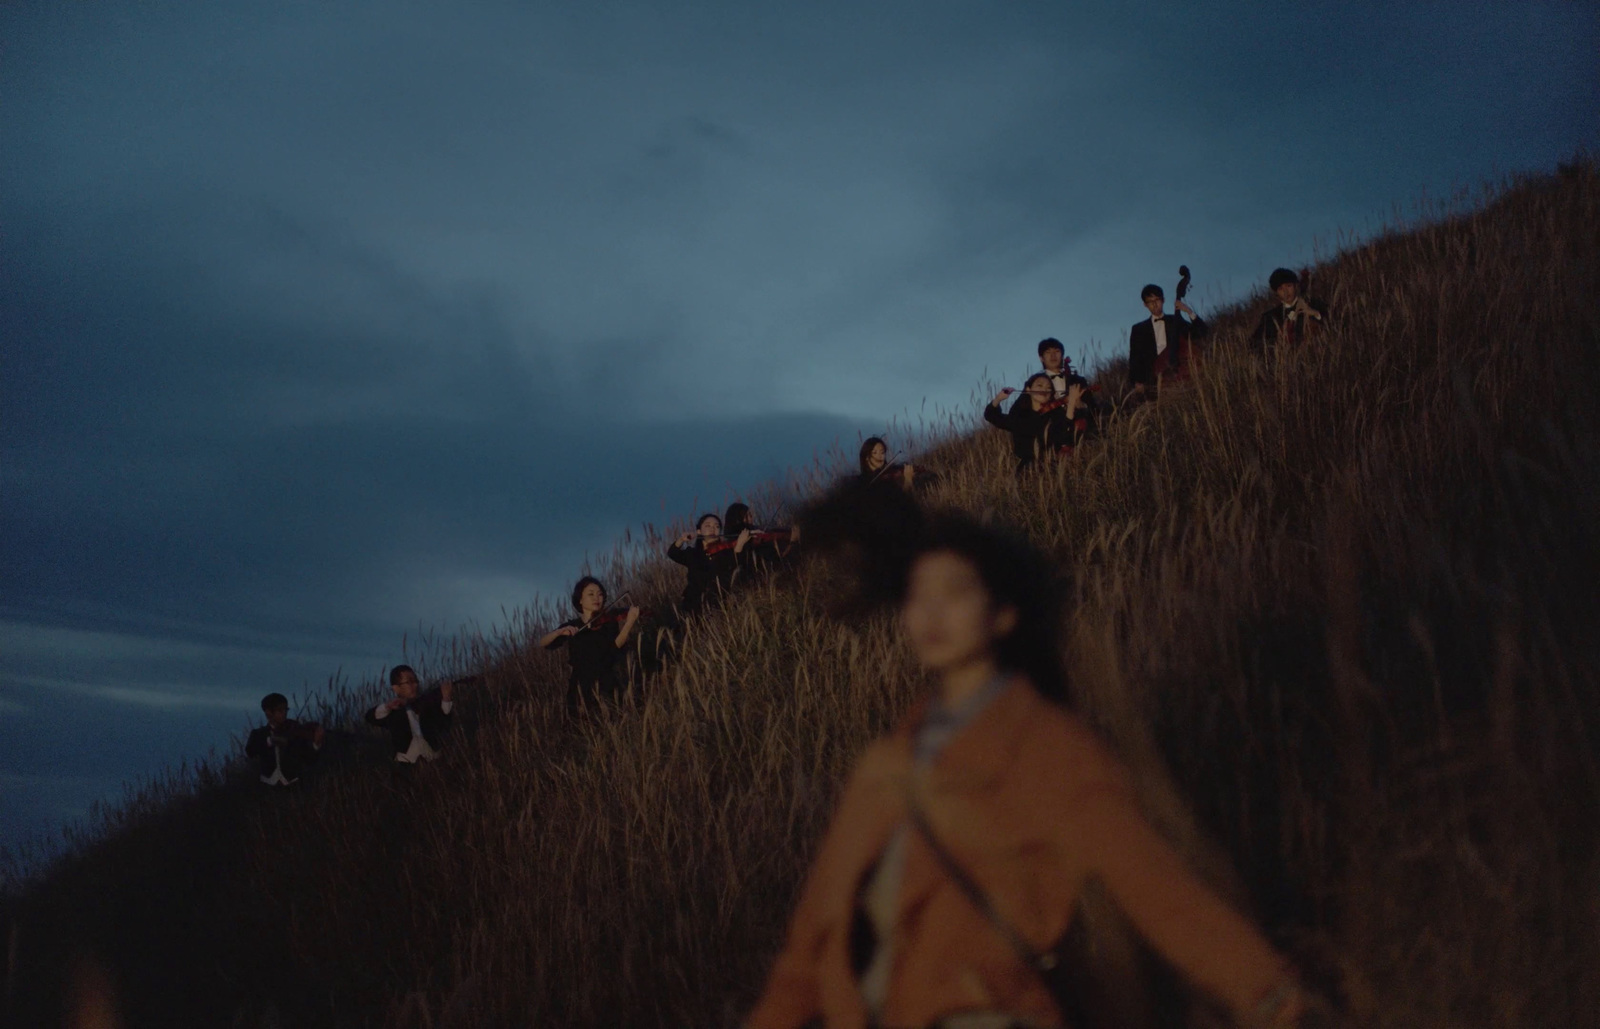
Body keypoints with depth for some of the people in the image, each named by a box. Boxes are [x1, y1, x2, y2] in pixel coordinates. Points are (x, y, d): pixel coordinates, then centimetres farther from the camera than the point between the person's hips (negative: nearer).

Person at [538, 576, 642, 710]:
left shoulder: (610, 621, 6)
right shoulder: (570, 627, 12)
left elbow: (615, 646, -12)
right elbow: (542, 643, 4)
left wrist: (629, 623, -28)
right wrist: (560, 632, -15)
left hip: (608, 687, -1)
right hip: (581, 690, 1)